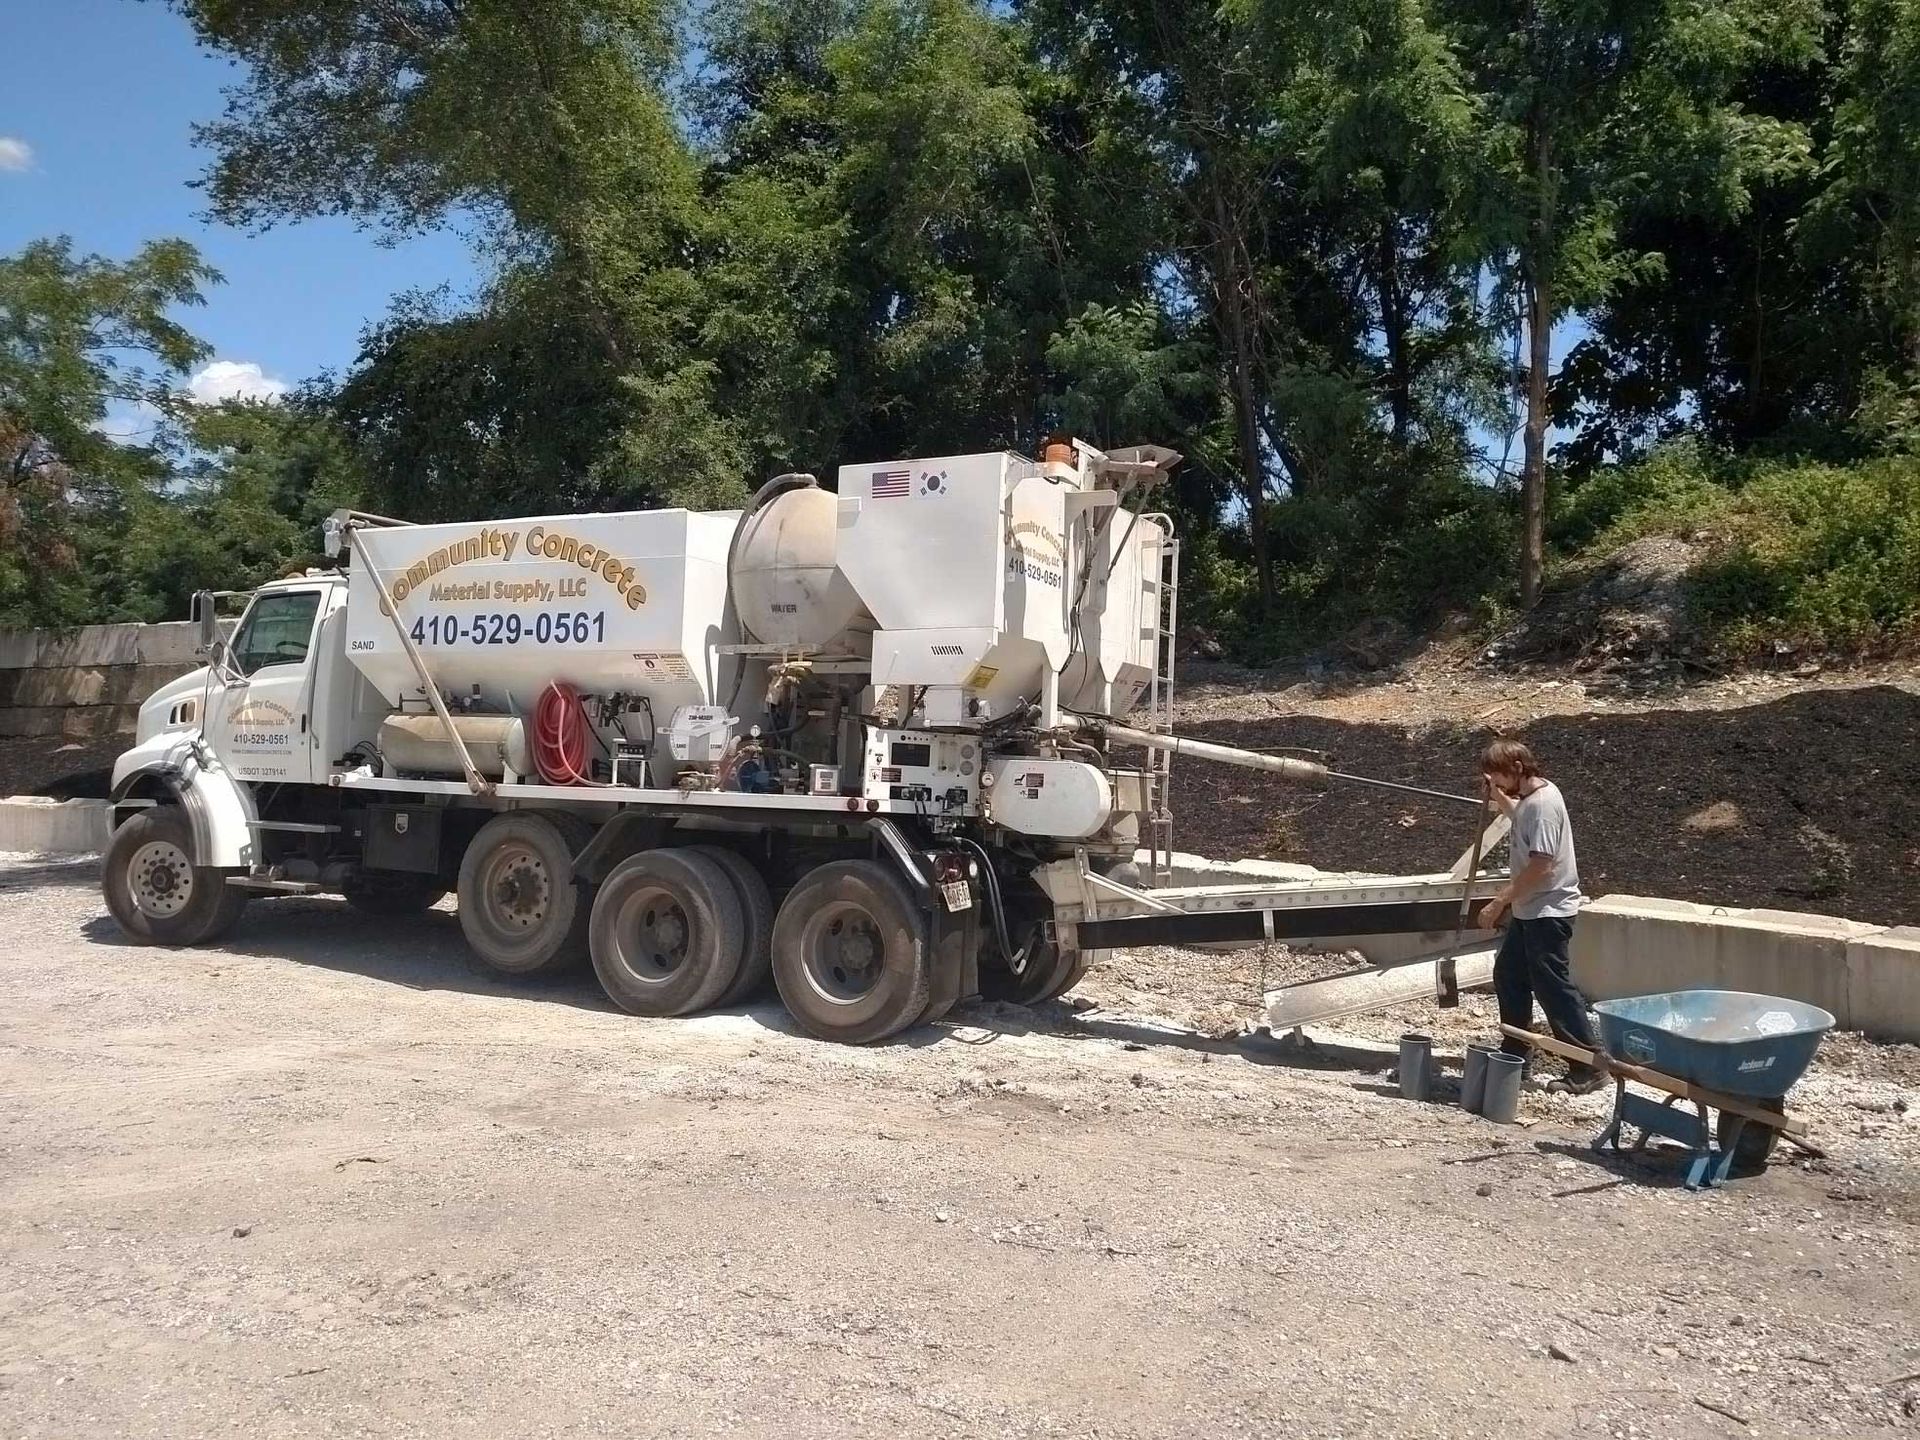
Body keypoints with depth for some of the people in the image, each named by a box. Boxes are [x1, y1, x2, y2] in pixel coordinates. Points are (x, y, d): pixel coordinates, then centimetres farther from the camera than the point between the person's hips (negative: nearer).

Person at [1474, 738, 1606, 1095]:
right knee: (1507, 976, 18)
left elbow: (1541, 866, -27)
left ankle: (1589, 1066, 0)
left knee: (1553, 988, -6)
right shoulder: (1530, 797, 8)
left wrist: (1499, 903, -24)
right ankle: (1515, 1051, 30)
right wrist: (1497, 795, 16)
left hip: (1548, 912, -11)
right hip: (1529, 911, 11)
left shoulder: (1543, 803, -22)